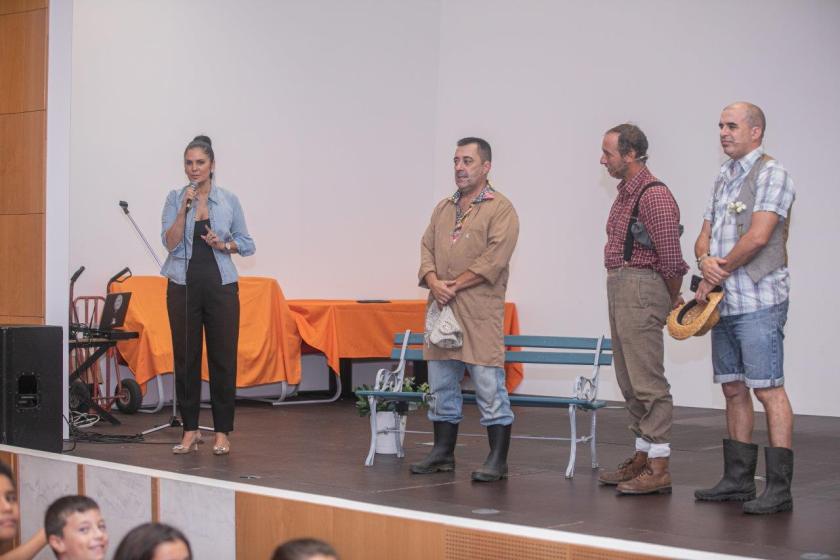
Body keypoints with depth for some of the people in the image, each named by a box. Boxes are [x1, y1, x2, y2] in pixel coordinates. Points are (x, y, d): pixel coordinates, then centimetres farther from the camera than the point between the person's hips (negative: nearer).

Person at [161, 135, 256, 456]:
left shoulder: (229, 201, 3)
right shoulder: (175, 199, 2)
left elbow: (247, 244, 8)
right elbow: (170, 243, -9)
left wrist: (224, 244, -11)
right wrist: (185, 208, -17)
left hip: (220, 285, 0)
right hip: (183, 285, 0)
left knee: (223, 357, 1)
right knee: (186, 357, 4)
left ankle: (222, 432, 9)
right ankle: (190, 431, 14)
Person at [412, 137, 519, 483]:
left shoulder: (500, 208, -4)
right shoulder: (443, 208, 18)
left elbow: (495, 259, -14)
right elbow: (427, 248, 12)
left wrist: (455, 285, -14)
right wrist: (434, 283, -7)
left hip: (480, 311, -7)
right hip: (441, 310, 7)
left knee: (489, 387, -5)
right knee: (441, 386, 12)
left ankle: (498, 460, 1)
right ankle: (443, 453, 22)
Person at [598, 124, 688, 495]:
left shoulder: (654, 196, -15)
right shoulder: (626, 193, 15)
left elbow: (671, 259, -17)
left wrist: (672, 301, -3)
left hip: (642, 289, -10)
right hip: (620, 287, 10)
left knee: (648, 381, -8)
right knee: (630, 381, 14)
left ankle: (659, 469, -4)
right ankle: (642, 459, 22)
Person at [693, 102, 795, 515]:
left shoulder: (771, 174, -7)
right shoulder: (723, 177, 18)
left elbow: (758, 237, -17)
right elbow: (705, 234, 18)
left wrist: (716, 275, -9)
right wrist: (705, 260, -5)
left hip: (758, 300, -9)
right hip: (724, 301, 9)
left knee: (768, 389, -10)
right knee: (733, 389, 12)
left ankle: (779, 488, -9)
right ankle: (738, 480, 20)